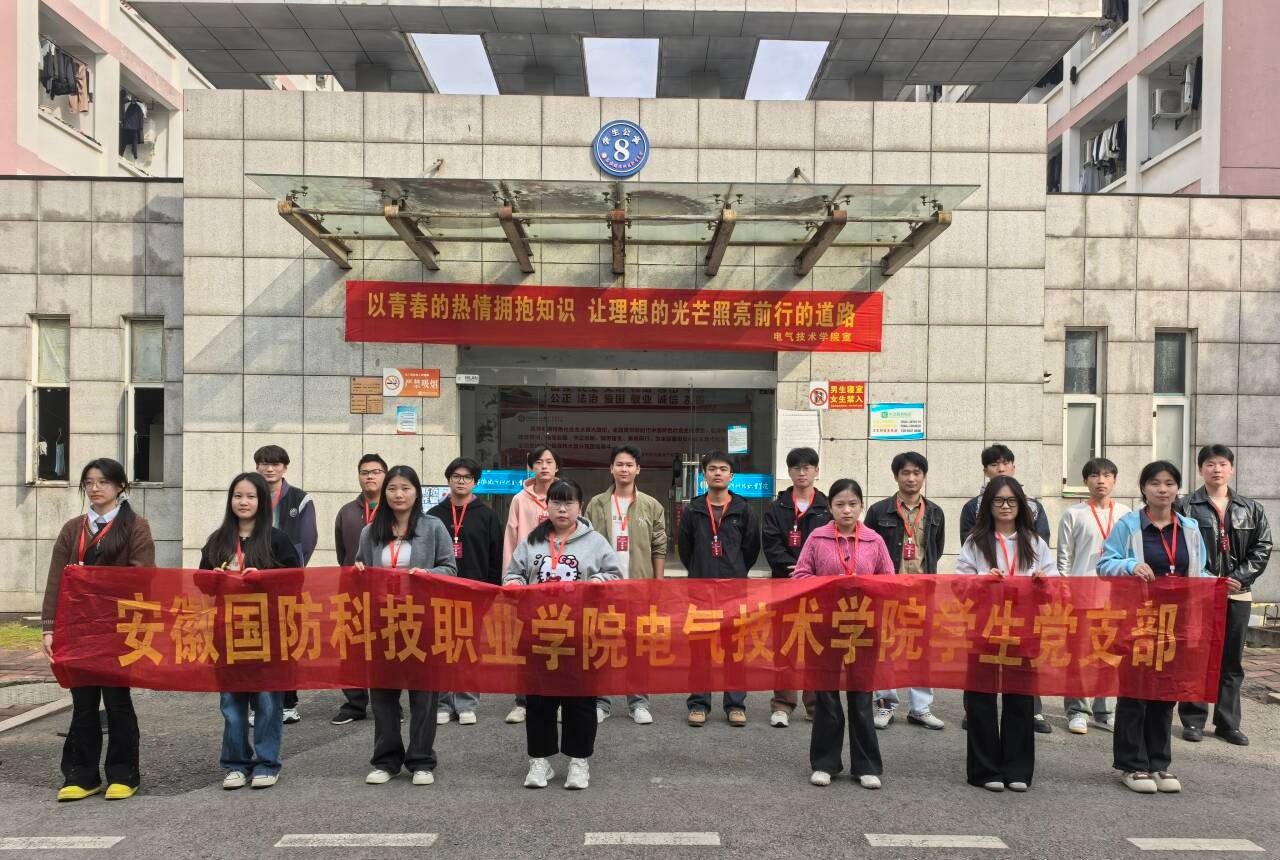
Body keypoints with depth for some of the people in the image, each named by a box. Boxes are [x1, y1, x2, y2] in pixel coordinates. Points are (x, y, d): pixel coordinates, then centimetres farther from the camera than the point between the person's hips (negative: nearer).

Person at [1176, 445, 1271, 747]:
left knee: (1232, 662, 10)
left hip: (1237, 594, 4)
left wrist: (1239, 577, -8)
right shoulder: (1186, 507, -3)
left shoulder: (1251, 509, 9)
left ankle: (1228, 723, 20)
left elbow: (1262, 548, 5)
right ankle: (1193, 720, 12)